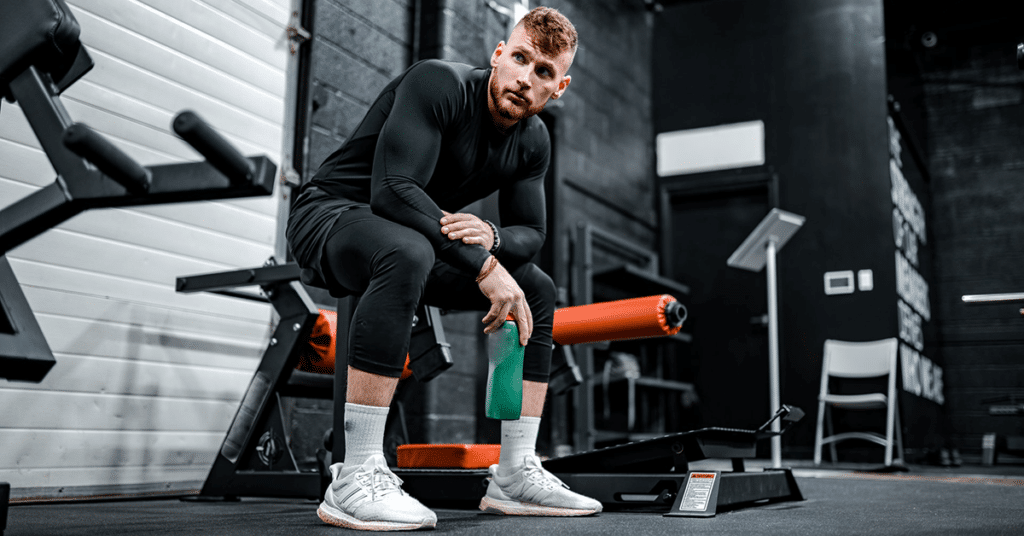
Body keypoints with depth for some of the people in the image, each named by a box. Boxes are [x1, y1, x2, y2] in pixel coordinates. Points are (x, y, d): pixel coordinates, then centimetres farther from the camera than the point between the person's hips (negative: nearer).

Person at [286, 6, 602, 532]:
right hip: (329, 212, -8)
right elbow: (393, 190, -32)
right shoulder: (438, 84, -22)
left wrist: (491, 235, -21)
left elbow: (531, 232, 4)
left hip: (413, 236, 8)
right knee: (406, 252, -41)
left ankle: (515, 476, 5)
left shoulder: (534, 142, 1)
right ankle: (354, 481, -37)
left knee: (537, 289, 4)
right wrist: (482, 265, -33)